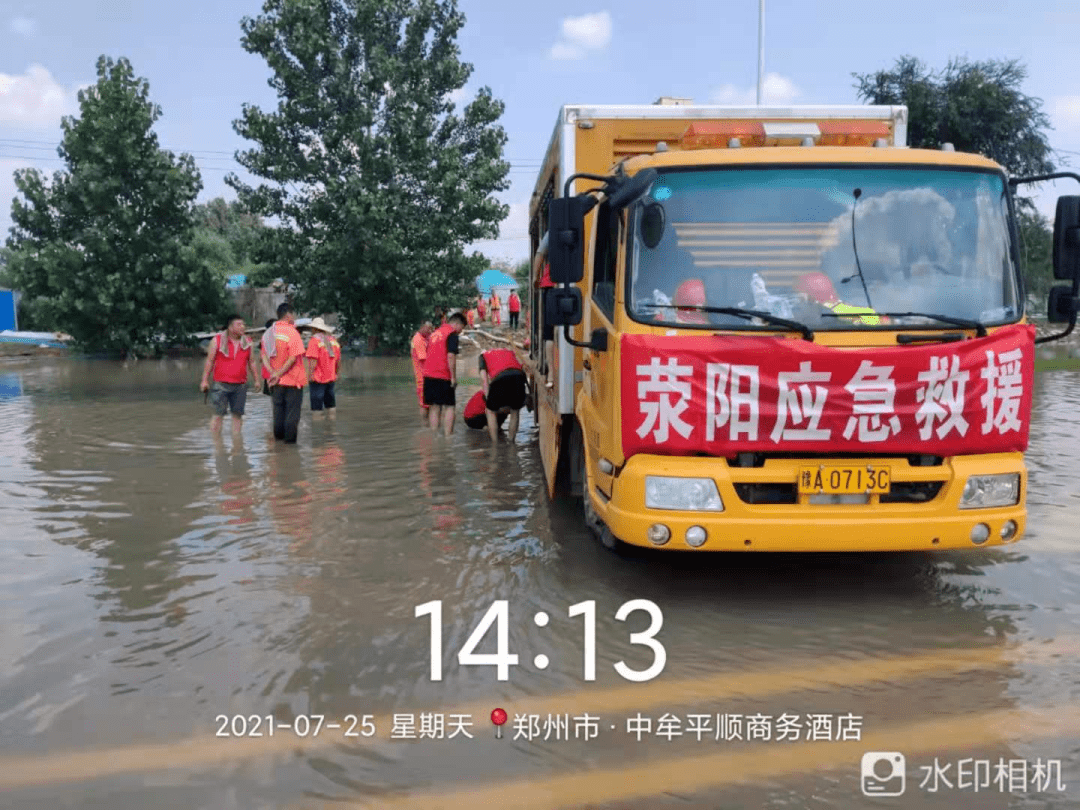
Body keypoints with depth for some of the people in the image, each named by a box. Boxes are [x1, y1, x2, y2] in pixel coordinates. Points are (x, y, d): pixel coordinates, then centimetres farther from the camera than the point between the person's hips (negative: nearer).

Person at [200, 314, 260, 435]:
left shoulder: (247, 342, 10)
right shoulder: (217, 340, 1)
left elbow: (252, 362, 17)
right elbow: (209, 361, 3)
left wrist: (256, 380, 14)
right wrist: (205, 380, 0)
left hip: (240, 385, 3)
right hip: (221, 384, -3)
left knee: (237, 414, 5)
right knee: (218, 414, -4)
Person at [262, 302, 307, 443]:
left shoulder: (269, 332, 7)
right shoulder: (291, 332, -13)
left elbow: (264, 356, 2)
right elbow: (293, 357, -20)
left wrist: (273, 372, -7)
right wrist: (279, 373, -14)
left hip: (276, 382, 6)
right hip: (293, 379, -6)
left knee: (278, 409, 15)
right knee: (292, 410, 2)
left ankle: (278, 437, 21)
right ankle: (290, 439, 4)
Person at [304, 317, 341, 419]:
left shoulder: (314, 340, -11)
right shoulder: (333, 340, 10)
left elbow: (313, 360, -21)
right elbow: (338, 360, 14)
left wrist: (310, 374, -17)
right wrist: (336, 374, 23)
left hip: (318, 378, -7)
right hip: (331, 378, 7)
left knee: (316, 403, -3)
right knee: (330, 402, 15)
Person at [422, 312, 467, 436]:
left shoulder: (436, 332, 19)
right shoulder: (452, 334, -7)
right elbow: (451, 356, -17)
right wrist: (453, 377, -14)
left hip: (429, 375, 7)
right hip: (443, 376, -7)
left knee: (435, 407, 11)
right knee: (449, 406, 0)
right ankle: (448, 436, -5)